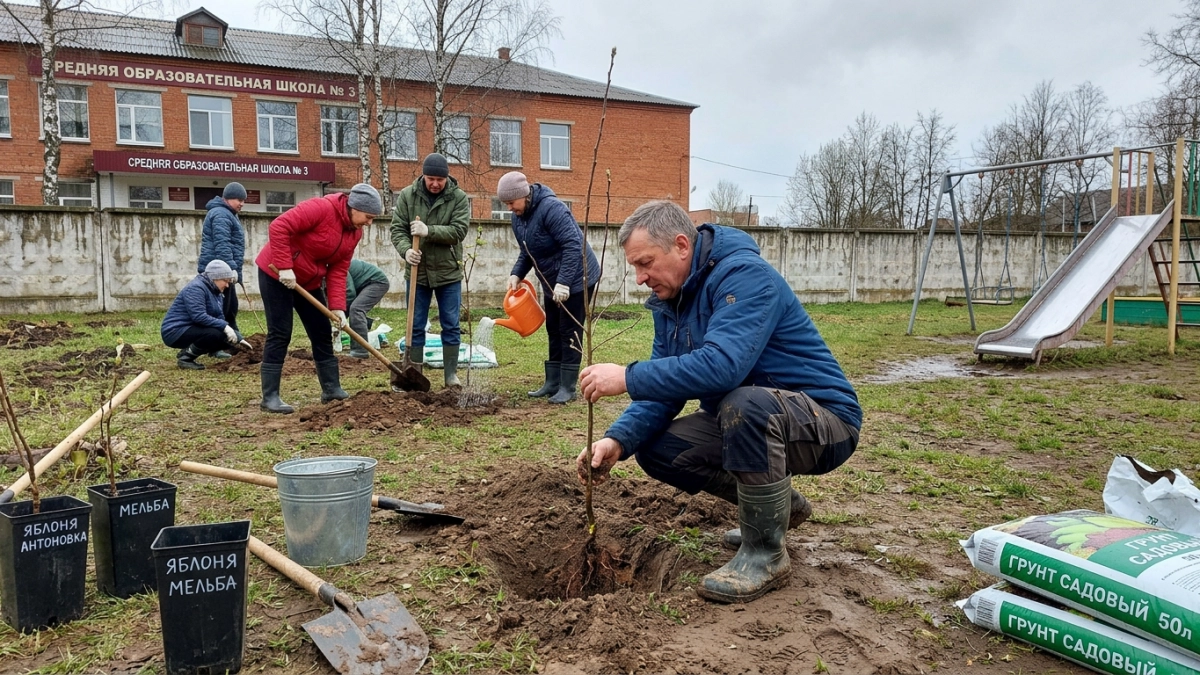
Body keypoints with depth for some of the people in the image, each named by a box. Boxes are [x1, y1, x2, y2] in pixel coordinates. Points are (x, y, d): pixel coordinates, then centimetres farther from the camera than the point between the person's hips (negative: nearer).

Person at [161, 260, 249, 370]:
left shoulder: (214, 291, 11)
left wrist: (238, 338, -1)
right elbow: (199, 316, -30)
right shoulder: (196, 288, -18)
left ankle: (188, 352, 9)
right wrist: (224, 327, -30)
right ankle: (184, 358, -12)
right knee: (214, 334, -30)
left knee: (228, 338, 2)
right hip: (176, 332, -10)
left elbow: (220, 318, 8)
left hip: (192, 330, 10)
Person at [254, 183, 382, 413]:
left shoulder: (355, 232, 0)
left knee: (322, 333, 8)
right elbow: (278, 227, -29)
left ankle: (332, 389, 18)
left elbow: (338, 270, -2)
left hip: (309, 282, 8)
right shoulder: (321, 208, -24)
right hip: (276, 274, -8)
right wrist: (285, 267, -31)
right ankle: (270, 397, -2)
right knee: (280, 334, -8)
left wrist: (337, 307, -13)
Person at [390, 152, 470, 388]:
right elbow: (397, 229, -3)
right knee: (415, 326, 6)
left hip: (448, 272, -1)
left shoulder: (459, 197, -4)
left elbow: (459, 230, -14)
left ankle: (451, 374, 16)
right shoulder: (407, 195, -1)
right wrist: (406, 249, -23)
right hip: (418, 272, 1)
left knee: (451, 326, 6)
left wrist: (429, 231, -27)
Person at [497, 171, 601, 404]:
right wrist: (516, 274, -6)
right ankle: (553, 383, 20)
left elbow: (573, 246, -30)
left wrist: (564, 282, -34)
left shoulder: (551, 208, -26)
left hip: (575, 279, -9)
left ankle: (568, 387, 0)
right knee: (554, 332, 12)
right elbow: (527, 252, 12)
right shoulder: (518, 217, 2)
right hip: (552, 282, 9)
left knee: (570, 333, -6)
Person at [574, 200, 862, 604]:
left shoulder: (743, 275, -23)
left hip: (823, 421, -9)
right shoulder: (671, 301, 4)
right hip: (746, 420, 9)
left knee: (745, 403, -38)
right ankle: (777, 503, 16)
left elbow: (722, 364, -38)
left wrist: (628, 378, -35)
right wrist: (618, 439, -17)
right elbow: (664, 388, 0)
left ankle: (766, 554, -16)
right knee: (655, 448, -2)